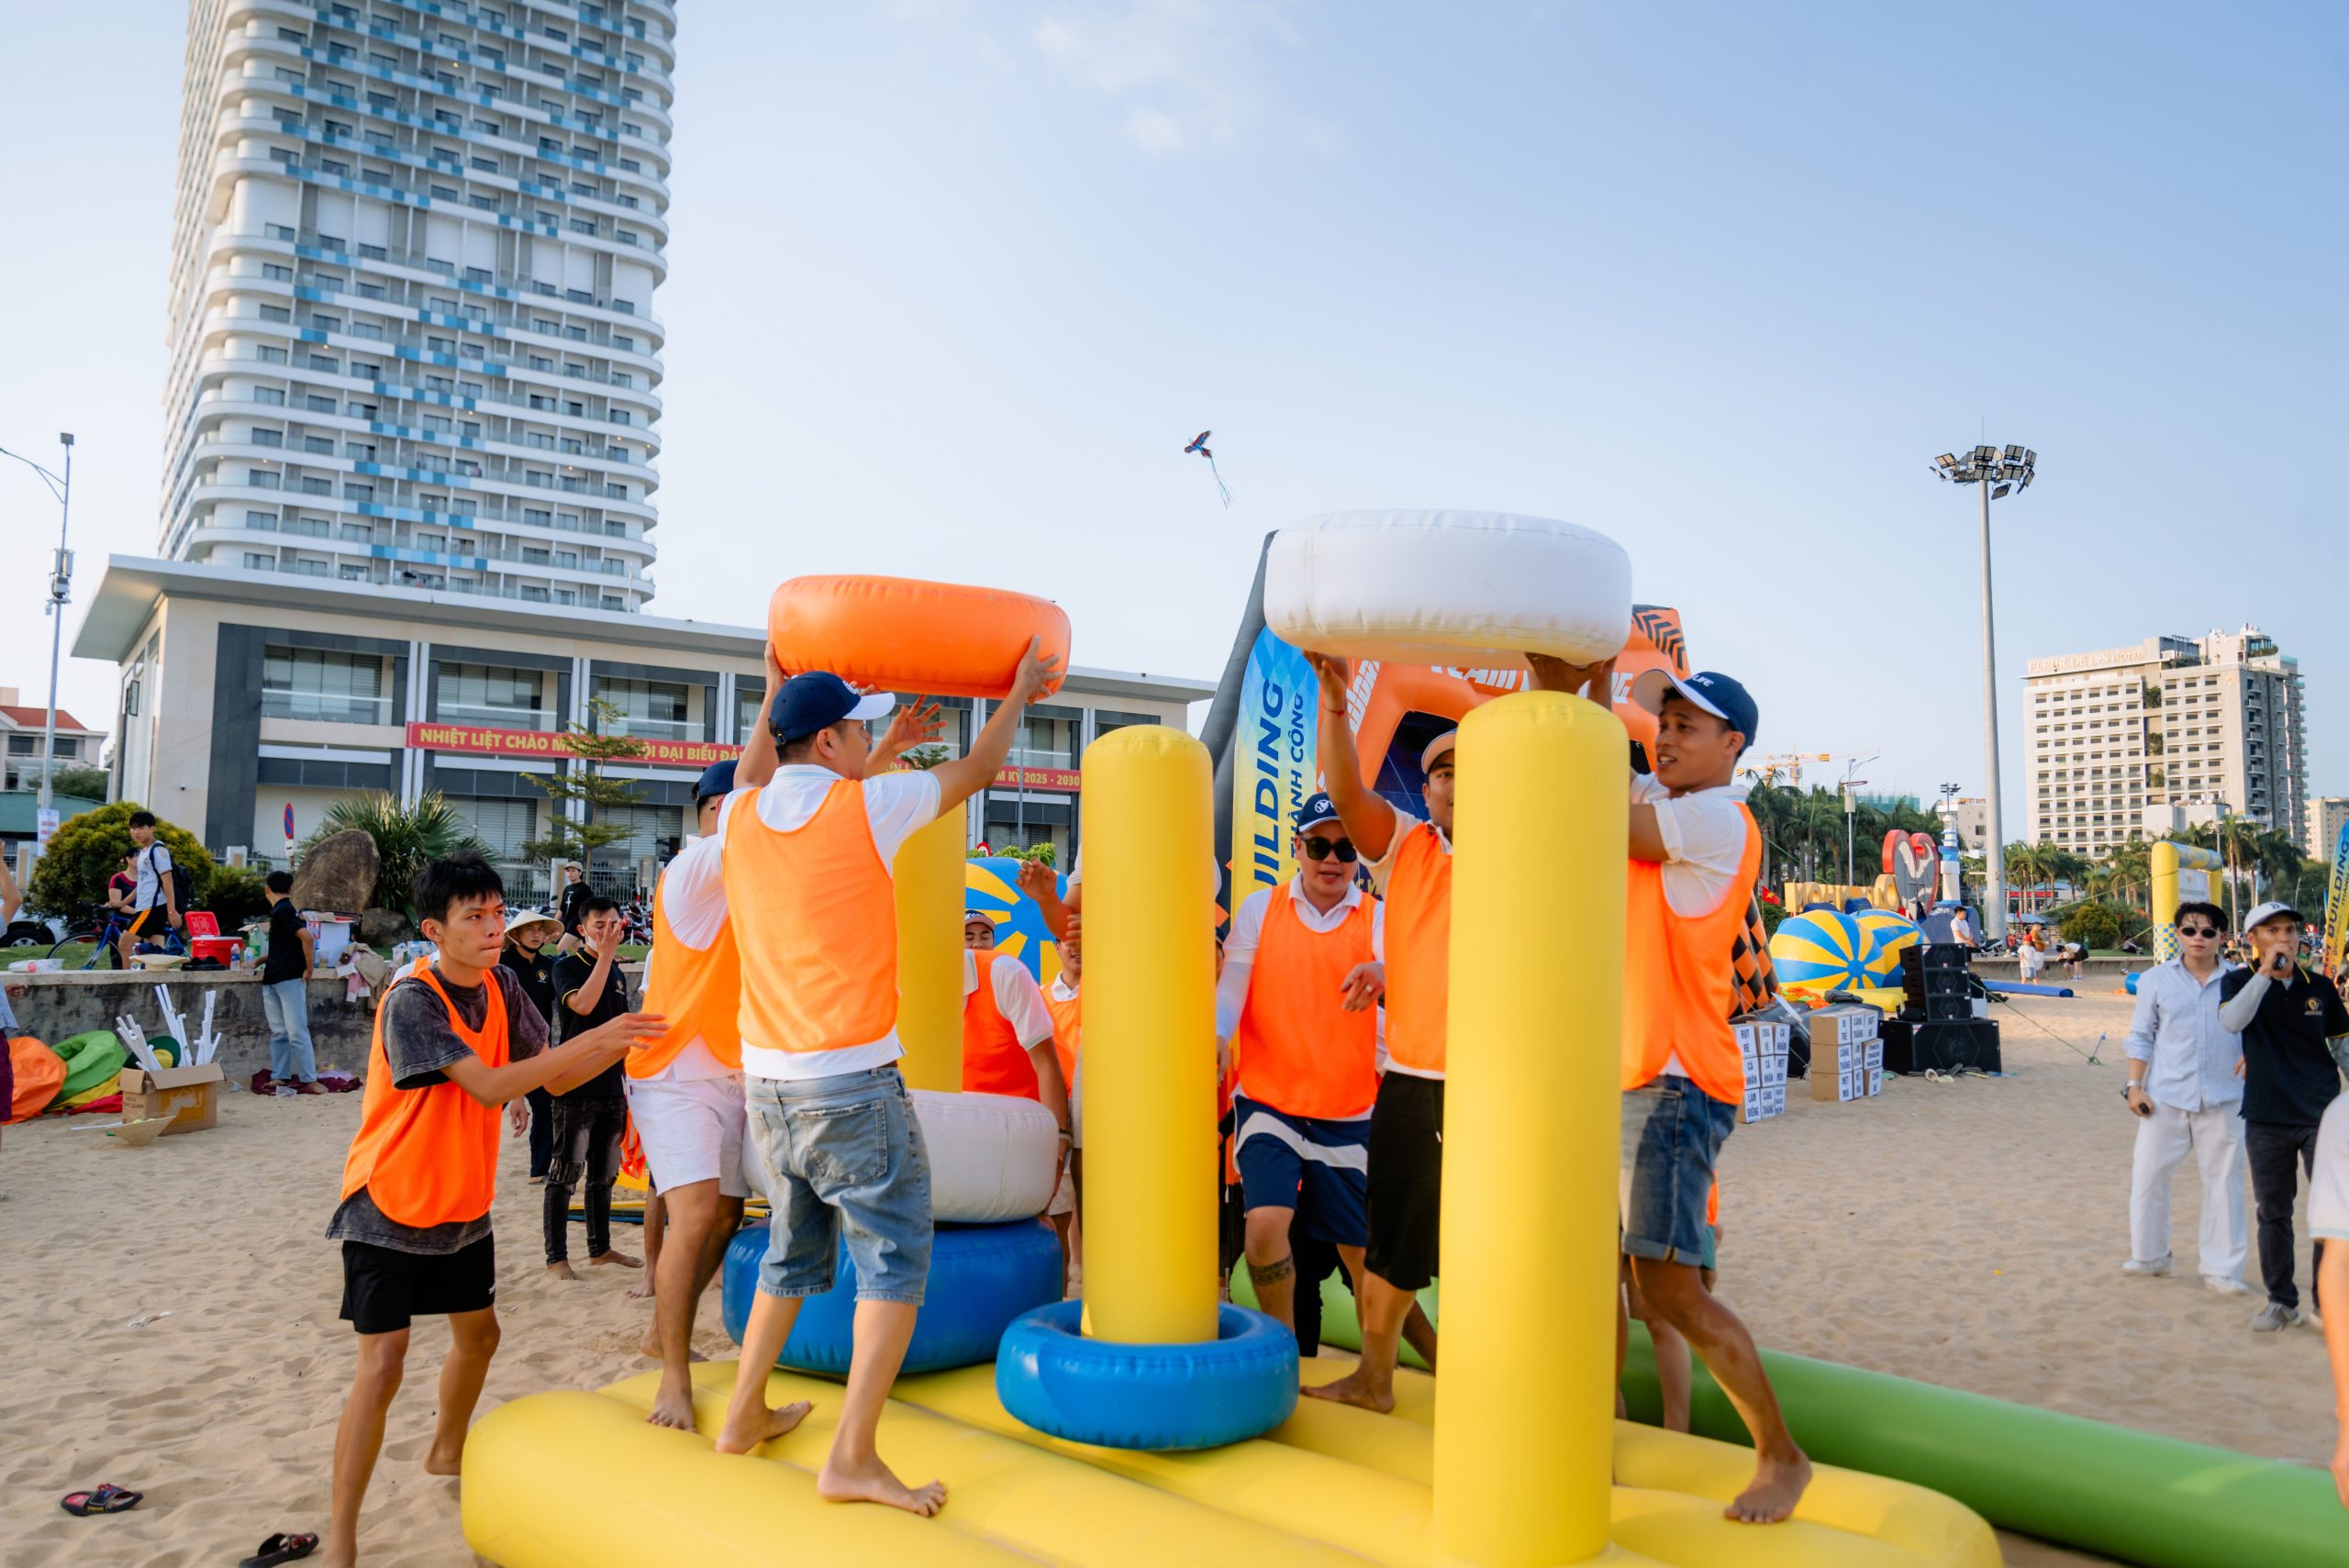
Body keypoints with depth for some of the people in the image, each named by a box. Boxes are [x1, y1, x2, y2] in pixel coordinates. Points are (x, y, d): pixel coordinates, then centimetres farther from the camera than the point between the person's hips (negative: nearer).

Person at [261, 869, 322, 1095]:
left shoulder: (283, 911, -14)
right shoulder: (281, 910, 14)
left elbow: (306, 937, -24)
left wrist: (308, 970, -19)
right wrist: (262, 961, 31)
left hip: (290, 979, -9)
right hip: (272, 980, 9)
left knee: (296, 1032, -9)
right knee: (278, 1032, 10)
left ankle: (309, 1080, -8)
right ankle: (279, 1077, 14)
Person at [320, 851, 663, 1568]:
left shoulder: (500, 988, -2)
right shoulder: (412, 1002, -24)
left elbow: (554, 1078, -1)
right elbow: (490, 1087, -32)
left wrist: (626, 1042, -17)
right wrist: (590, 1039, -36)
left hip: (462, 1205, 8)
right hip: (389, 1210, -7)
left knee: (478, 1333, 20)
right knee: (382, 1362, -11)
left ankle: (446, 1452, 46)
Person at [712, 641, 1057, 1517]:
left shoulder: (739, 816, 4)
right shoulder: (870, 806, -11)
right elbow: (978, 770, 4)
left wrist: (886, 754, 31)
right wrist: (1020, 691, 19)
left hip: (765, 1078, 7)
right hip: (851, 1082, -7)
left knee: (793, 1253, 22)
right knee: (895, 1259, 1)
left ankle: (745, 1416, 31)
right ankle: (853, 1457, -3)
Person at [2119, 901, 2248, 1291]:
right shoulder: (2156, 980, 4)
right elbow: (2141, 1036, 7)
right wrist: (2134, 1085, 0)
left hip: (2223, 1100, 0)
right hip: (2166, 1098, 0)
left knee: (2223, 1182, 5)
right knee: (2148, 1177, 4)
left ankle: (2221, 1268, 18)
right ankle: (2149, 1256, 22)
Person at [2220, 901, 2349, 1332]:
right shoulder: (2239, 982, -1)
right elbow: (2231, 1022, -21)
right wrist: (2265, 972, -24)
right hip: (2266, 1118, -1)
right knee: (2273, 1212, 8)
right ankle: (2281, 1300, 20)